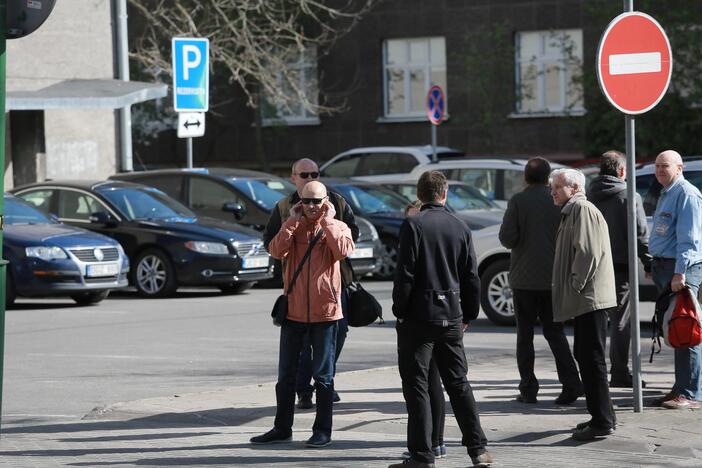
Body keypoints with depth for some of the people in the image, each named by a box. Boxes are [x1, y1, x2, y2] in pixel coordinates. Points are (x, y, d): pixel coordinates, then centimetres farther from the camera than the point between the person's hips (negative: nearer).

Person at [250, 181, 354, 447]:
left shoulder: (337, 227, 1)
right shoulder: (292, 228, 8)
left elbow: (342, 251, -20)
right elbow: (277, 251, -11)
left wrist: (327, 221, -14)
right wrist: (293, 221, -10)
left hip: (324, 312, -3)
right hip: (293, 310, 3)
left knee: (322, 375, 4)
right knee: (286, 374, 9)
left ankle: (323, 431, 10)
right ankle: (282, 428, 18)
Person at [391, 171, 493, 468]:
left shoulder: (413, 225, -10)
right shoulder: (460, 228, 5)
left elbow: (405, 273, -14)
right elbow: (471, 277, 8)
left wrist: (399, 310, -4)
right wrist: (468, 315, 17)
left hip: (419, 315, -5)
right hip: (451, 316, 5)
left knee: (416, 385, 0)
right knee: (458, 383, 13)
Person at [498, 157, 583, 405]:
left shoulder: (518, 201, -9)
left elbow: (507, 237, -14)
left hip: (524, 279, -2)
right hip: (553, 277, 3)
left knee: (525, 334, 6)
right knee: (555, 332, 10)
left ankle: (528, 389, 4)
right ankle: (571, 383, -4)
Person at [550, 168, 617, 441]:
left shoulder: (583, 210, -11)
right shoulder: (571, 212, 22)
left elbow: (587, 252, -20)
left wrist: (576, 286, -17)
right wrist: (571, 290, 19)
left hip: (590, 297, -11)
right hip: (584, 300, 11)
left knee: (592, 358, -10)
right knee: (584, 356, 15)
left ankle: (602, 422, -9)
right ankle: (600, 416, 21)